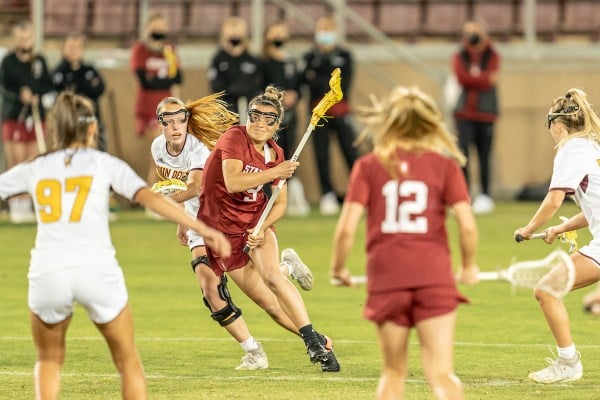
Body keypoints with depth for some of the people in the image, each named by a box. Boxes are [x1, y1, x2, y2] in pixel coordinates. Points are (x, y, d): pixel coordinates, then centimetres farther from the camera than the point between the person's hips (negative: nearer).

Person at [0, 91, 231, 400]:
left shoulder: (34, 169, 15)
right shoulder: (105, 164, 9)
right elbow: (149, 198, -4)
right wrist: (203, 229, -8)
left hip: (47, 272, 2)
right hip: (96, 270, -2)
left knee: (49, 361, 23)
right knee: (128, 362, 14)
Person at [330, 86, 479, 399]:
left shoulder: (368, 166, 5)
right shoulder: (445, 165, 5)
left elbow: (347, 227, -3)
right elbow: (467, 224, -3)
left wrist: (338, 268, 14)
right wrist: (469, 267, 14)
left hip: (386, 279, 1)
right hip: (434, 276, -1)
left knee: (394, 373, 16)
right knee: (441, 375, -3)